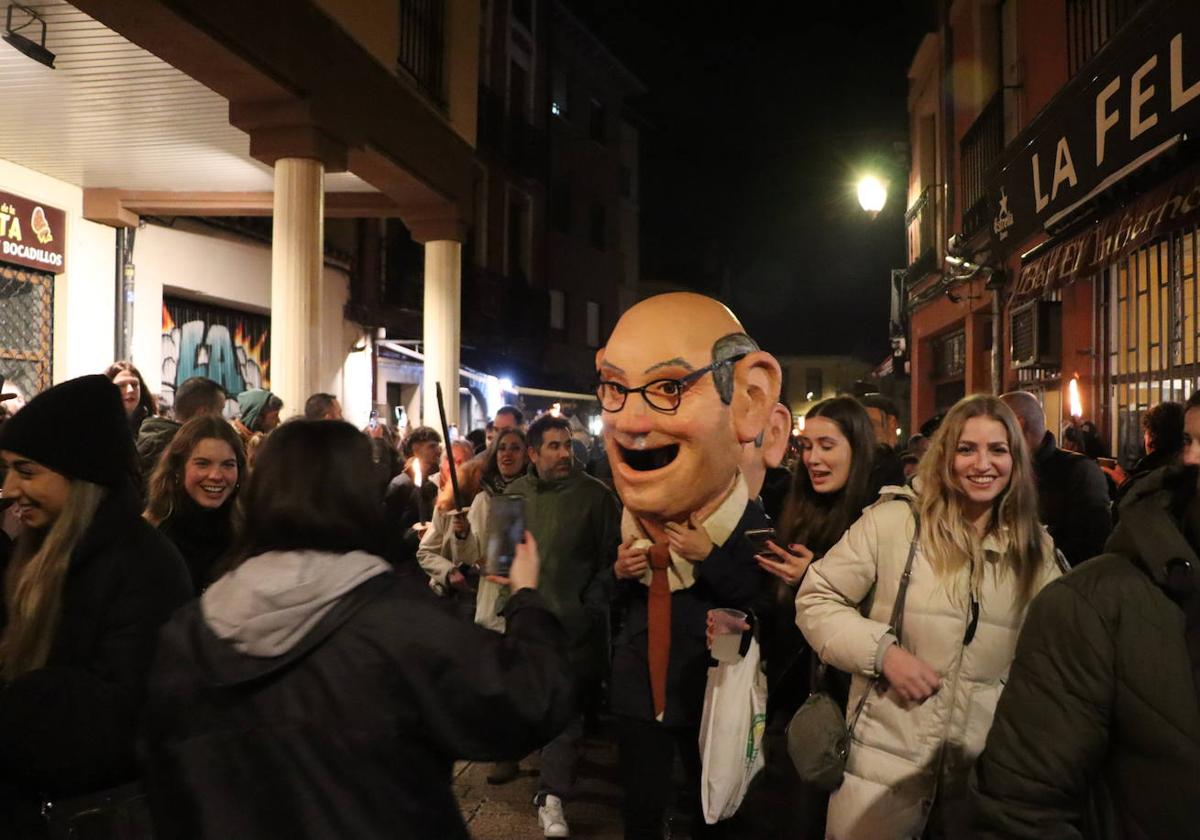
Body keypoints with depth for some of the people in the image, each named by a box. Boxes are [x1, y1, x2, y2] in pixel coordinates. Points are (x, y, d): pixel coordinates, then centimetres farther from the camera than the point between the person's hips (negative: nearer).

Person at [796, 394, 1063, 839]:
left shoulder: (1035, 546, 6)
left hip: (986, 762, 4)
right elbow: (816, 601, -7)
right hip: (886, 755, -3)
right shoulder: (893, 520, -9)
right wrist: (883, 651, -18)